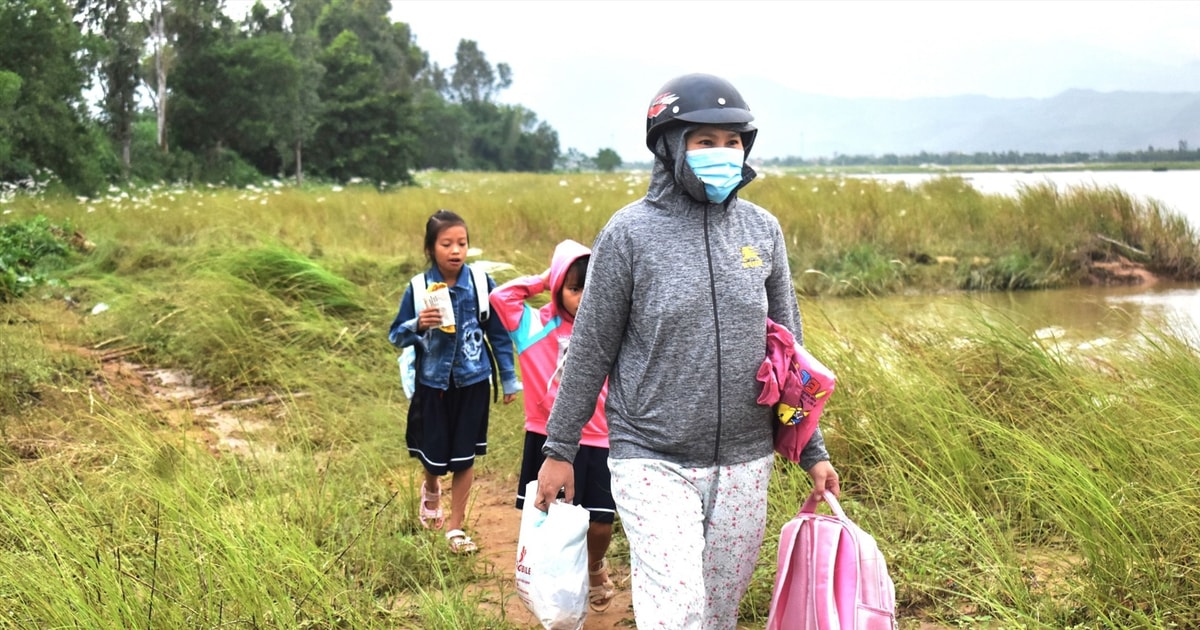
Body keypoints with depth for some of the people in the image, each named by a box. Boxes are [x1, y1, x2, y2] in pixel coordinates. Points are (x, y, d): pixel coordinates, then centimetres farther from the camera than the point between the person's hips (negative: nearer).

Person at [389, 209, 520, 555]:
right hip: (432, 384, 0)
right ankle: (431, 488, 44)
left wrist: (509, 379, 5)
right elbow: (396, 336, -3)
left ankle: (456, 526, 25)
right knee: (434, 457, 7)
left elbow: (498, 333, 0)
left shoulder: (482, 284, -10)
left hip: (472, 383, 0)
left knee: (464, 458, 7)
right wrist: (417, 325, -24)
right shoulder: (418, 289, -10)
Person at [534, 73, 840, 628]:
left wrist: (812, 450, 11)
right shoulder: (630, 233, -8)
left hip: (744, 464, 4)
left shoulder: (763, 230, 4)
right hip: (653, 463, -4)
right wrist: (559, 449, 1)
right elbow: (590, 352, -2)